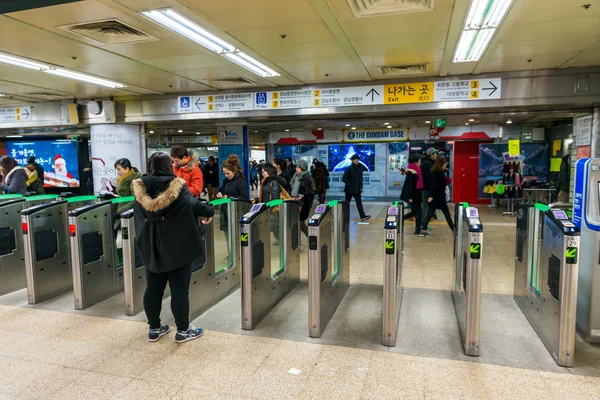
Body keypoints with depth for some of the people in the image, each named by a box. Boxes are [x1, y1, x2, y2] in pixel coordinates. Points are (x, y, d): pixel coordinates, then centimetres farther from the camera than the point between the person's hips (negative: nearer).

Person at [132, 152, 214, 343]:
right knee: (179, 289, 4)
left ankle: (154, 328, 25)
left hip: (150, 246, 5)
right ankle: (183, 330, 13)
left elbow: (140, 214, 12)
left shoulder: (141, 188, 2)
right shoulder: (177, 187, -14)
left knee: (153, 288, 13)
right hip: (177, 246, -5)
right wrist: (209, 211, -5)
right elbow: (194, 205, -23)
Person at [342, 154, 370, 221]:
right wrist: (349, 185, -18)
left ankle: (362, 216, -10)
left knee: (359, 202, -3)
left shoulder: (360, 168, 6)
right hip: (349, 189, -4)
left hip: (357, 189, 4)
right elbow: (344, 178, -11)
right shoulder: (349, 169, -8)